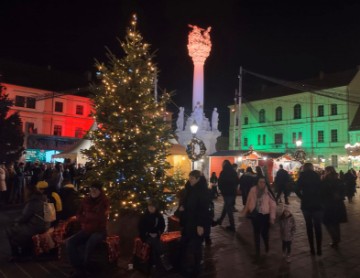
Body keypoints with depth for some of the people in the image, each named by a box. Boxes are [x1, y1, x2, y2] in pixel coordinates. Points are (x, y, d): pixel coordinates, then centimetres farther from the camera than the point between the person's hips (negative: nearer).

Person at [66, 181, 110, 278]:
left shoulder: (104, 202, -5)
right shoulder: (86, 200, 6)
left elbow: (100, 217, -16)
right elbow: (79, 216, 7)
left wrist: (86, 215, -6)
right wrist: (92, 217, -10)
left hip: (99, 231, -4)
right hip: (86, 230, 4)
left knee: (89, 245, -33)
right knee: (70, 242, -20)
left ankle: (83, 269, -10)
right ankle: (79, 268, -10)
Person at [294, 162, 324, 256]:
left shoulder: (302, 176, 0)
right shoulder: (317, 176, -1)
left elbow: (297, 190, -10)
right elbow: (322, 189, -6)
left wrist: (303, 197, 3)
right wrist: (321, 200, 6)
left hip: (306, 204, 0)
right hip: (317, 204, 0)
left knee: (309, 226, 11)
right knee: (318, 226, 9)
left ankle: (312, 249, 13)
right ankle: (319, 249, 9)